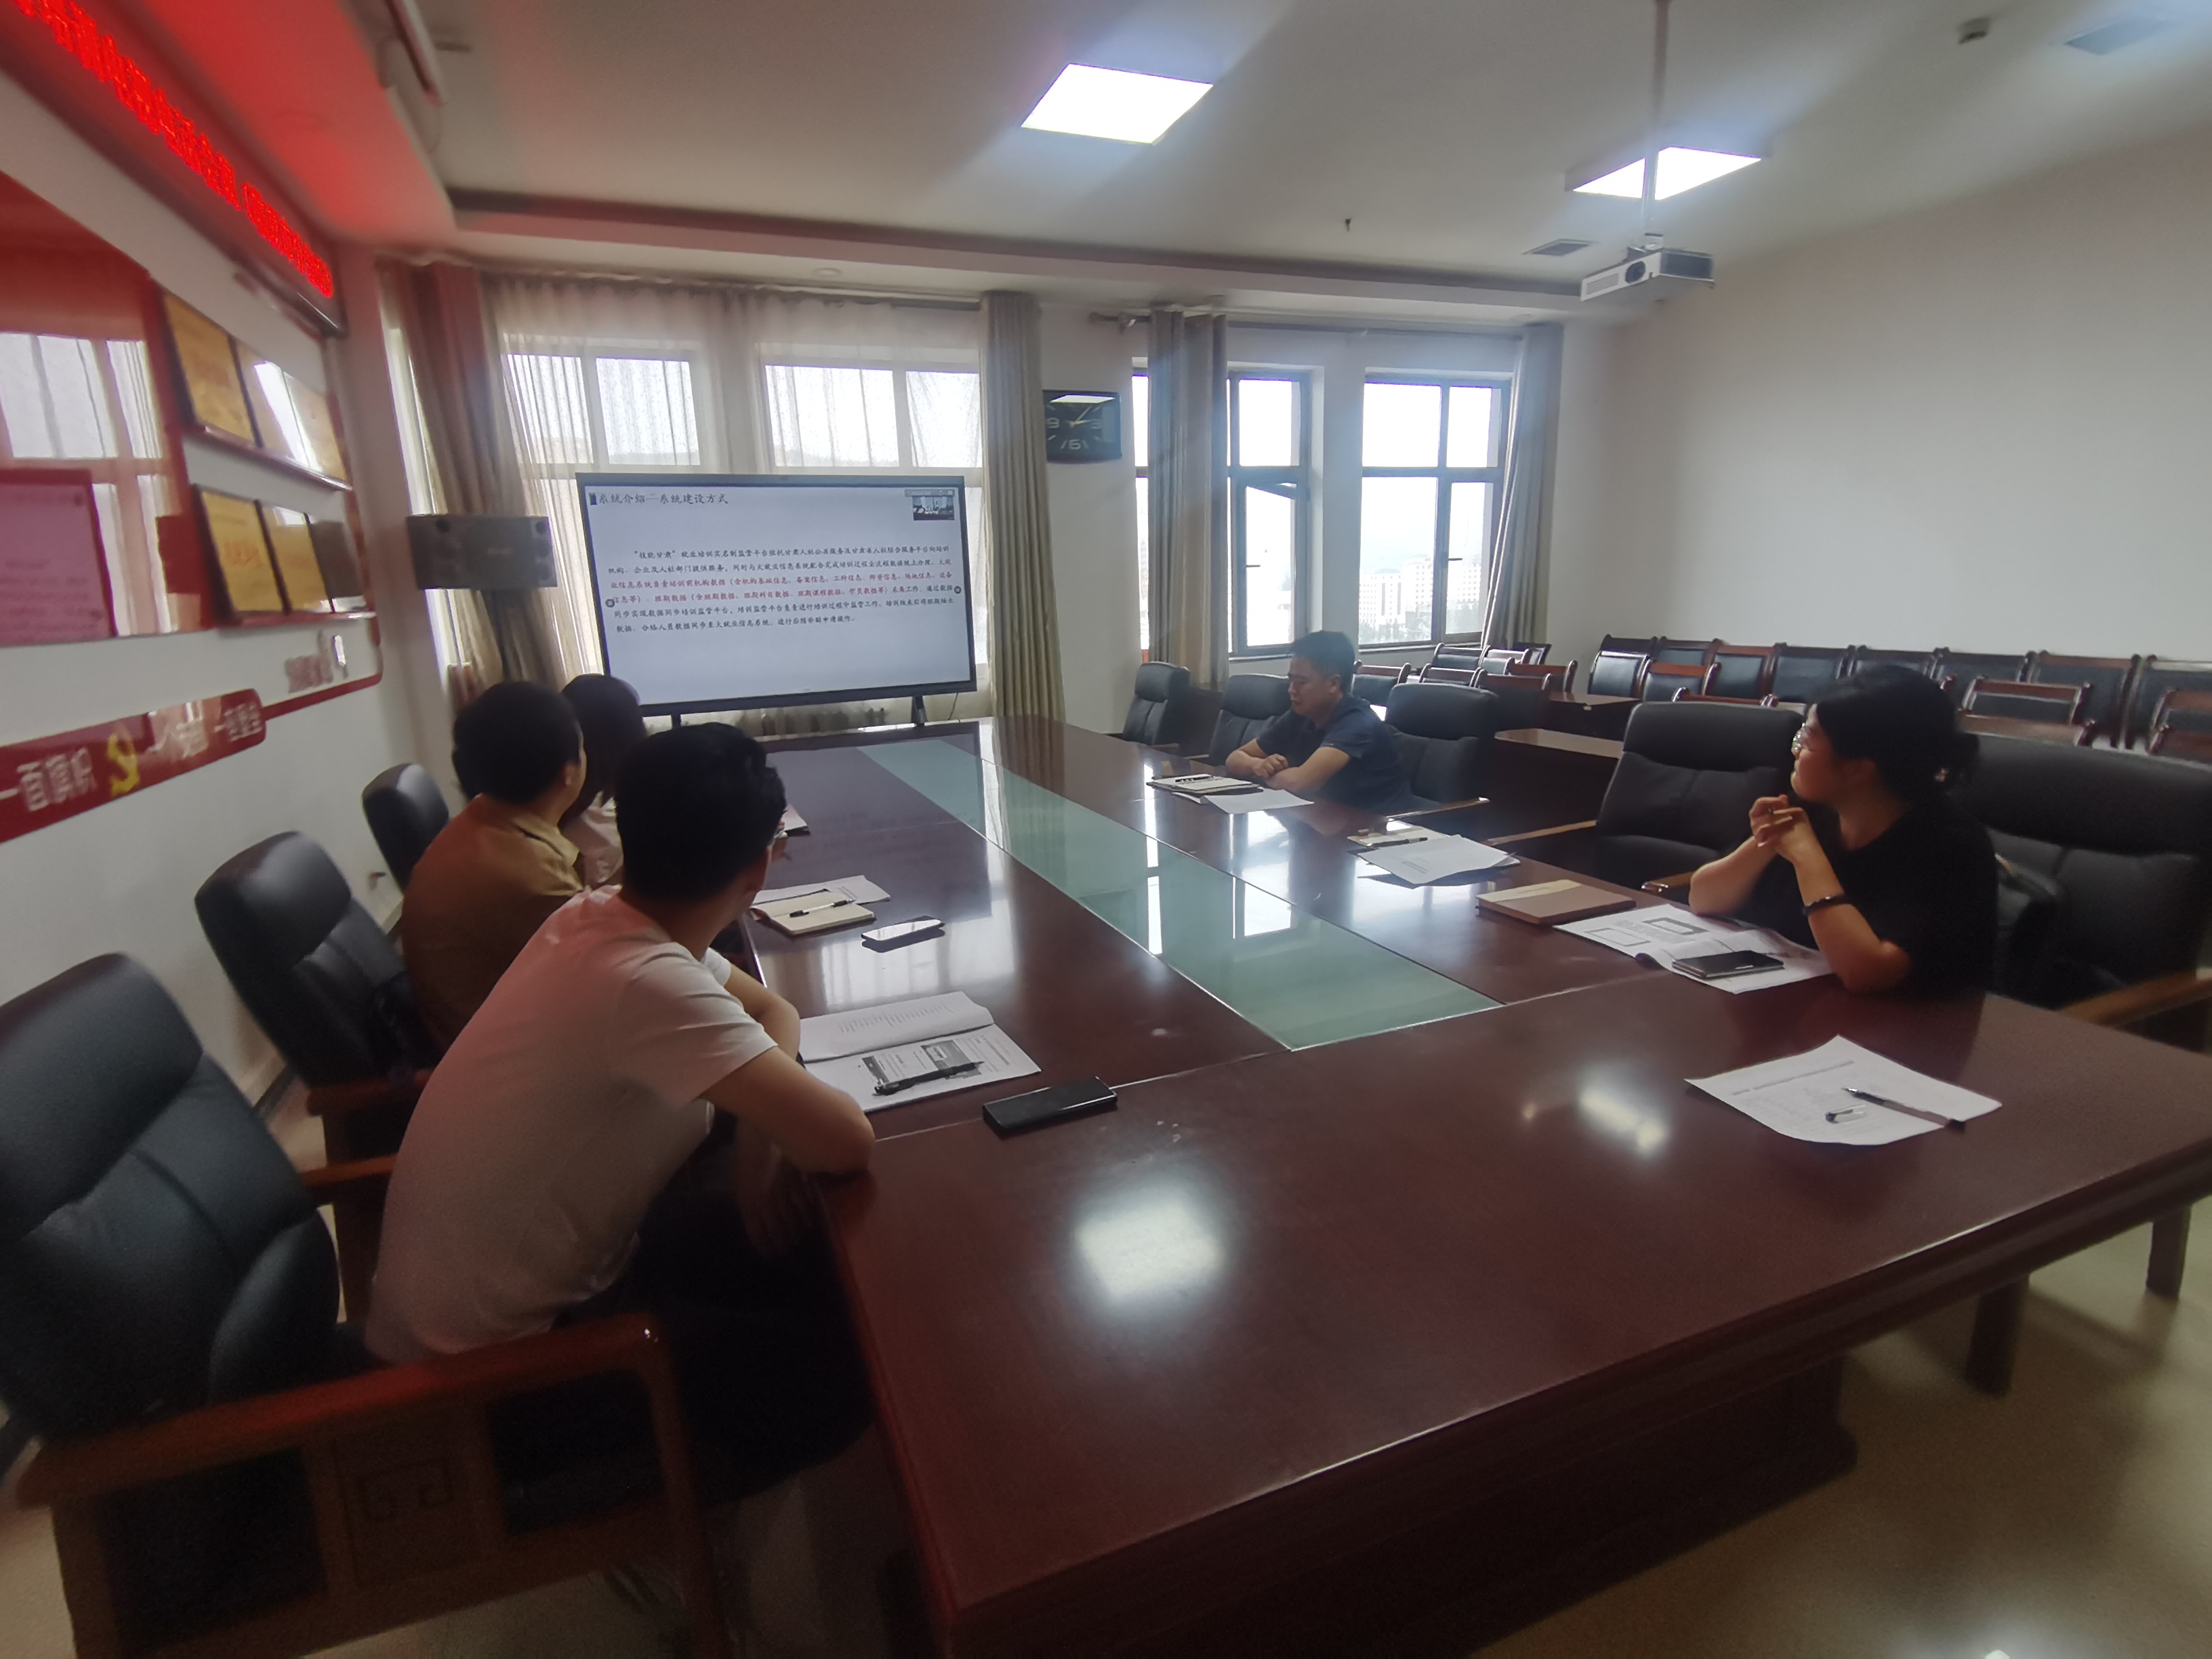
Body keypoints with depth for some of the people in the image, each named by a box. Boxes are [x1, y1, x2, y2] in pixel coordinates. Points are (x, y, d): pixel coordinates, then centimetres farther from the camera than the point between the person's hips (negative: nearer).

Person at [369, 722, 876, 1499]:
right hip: (494, 1348, -8)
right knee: (852, 1366, -6)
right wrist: (770, 1122, -15)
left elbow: (771, 1009, 5)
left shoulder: (599, 917, -8)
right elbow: (845, 1142, -37)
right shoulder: (649, 982, -36)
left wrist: (759, 1127, -13)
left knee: (829, 1264, 7)